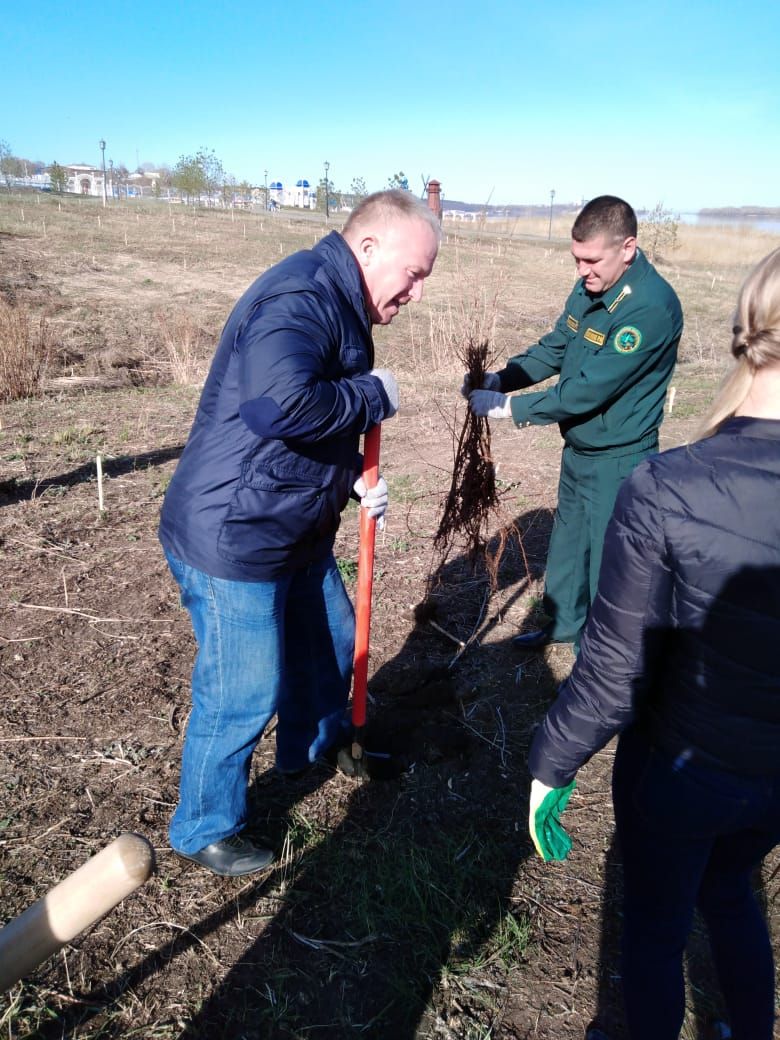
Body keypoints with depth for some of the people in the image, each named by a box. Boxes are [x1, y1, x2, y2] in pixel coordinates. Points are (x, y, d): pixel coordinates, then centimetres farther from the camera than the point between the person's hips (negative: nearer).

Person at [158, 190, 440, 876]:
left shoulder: (342, 309, 11)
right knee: (243, 693, 4)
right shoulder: (301, 297, -23)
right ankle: (206, 829, 30)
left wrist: (353, 480, 5)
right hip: (232, 540, -10)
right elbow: (278, 405, -41)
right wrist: (374, 395, -25)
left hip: (298, 532, 10)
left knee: (331, 641, 25)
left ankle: (313, 744, 53)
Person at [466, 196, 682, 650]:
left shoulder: (650, 306, -26)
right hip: (579, 447, 8)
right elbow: (554, 349, 8)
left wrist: (509, 406, -23)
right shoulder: (590, 287, 0)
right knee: (567, 540, 22)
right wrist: (498, 379, -7)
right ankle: (565, 622, 44)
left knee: (607, 559, 6)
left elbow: (590, 389, -28)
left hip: (618, 458, -8)